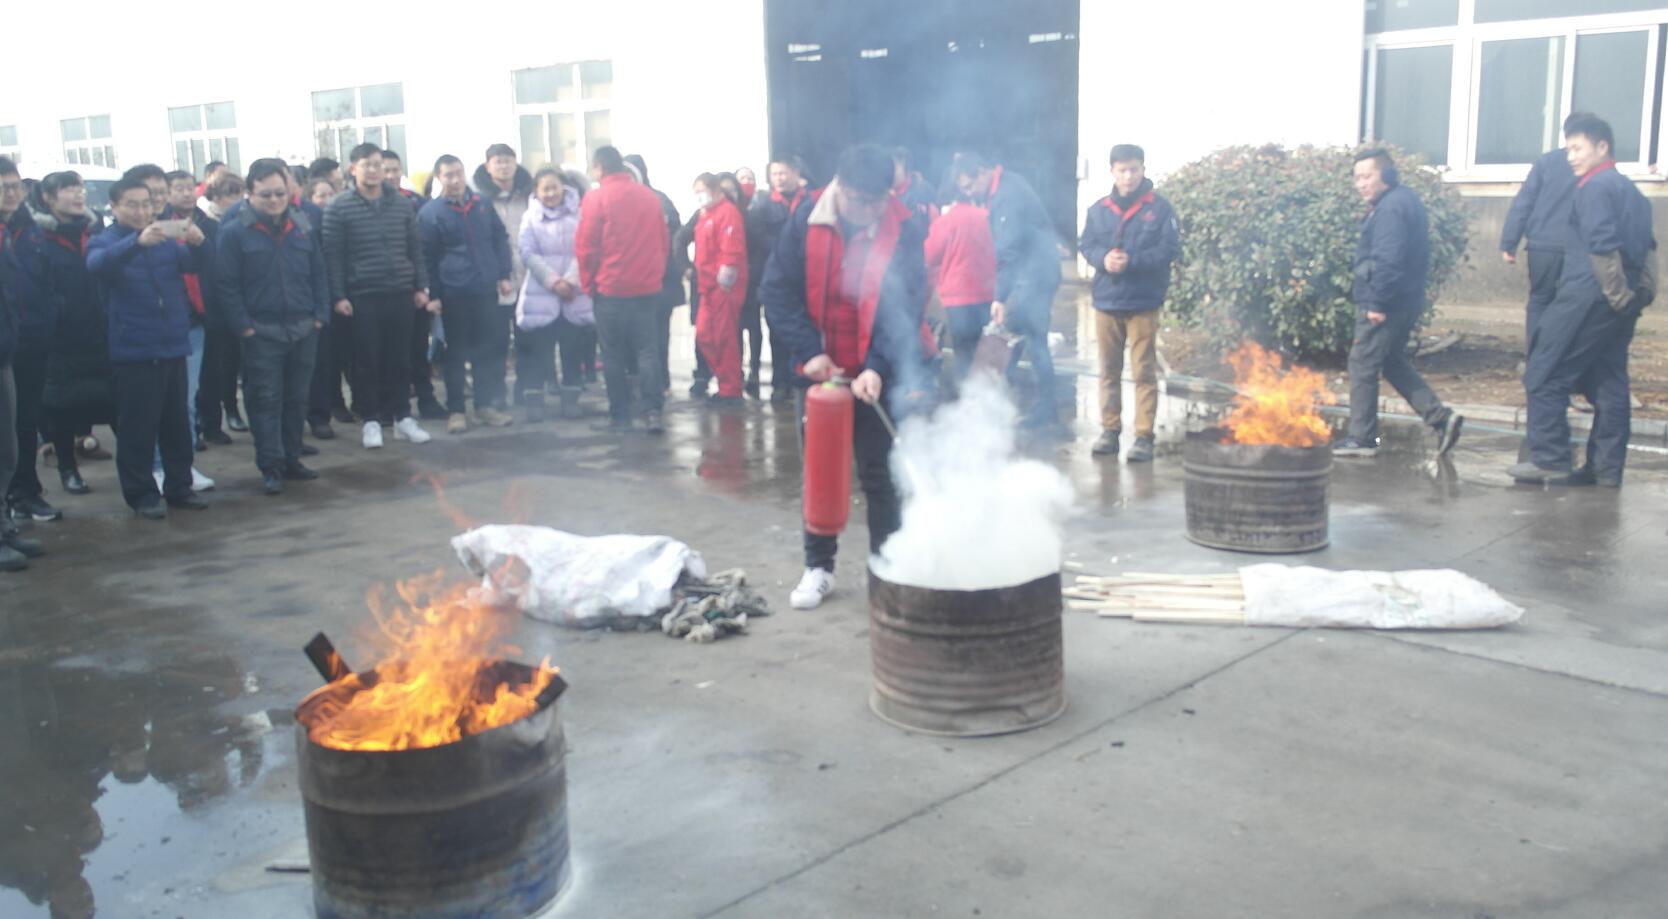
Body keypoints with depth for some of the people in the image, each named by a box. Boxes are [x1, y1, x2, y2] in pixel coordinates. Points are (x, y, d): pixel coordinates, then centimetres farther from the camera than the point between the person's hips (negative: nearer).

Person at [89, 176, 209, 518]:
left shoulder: (165, 239, 13)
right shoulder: (103, 242, 0)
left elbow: (191, 263, -3)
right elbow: (97, 263, -23)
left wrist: (197, 243, -26)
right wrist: (138, 240, -40)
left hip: (174, 344, 4)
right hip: (134, 349, -4)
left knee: (177, 422, 10)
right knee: (138, 426, -1)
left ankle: (179, 486, 20)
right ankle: (141, 493, 8)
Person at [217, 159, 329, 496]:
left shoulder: (304, 227, 7)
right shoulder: (235, 232, -6)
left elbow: (319, 275, 10)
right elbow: (227, 287, -8)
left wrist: (320, 315, 1)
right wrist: (243, 327, -14)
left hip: (303, 329, 4)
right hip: (262, 332, -4)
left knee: (296, 398, 12)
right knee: (266, 400, -1)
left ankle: (291, 459, 23)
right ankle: (271, 467, 2)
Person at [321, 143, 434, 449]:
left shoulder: (400, 205, 8)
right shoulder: (339, 207, -3)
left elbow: (415, 248, 11)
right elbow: (333, 255, -5)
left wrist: (421, 286, 6)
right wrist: (338, 296, -9)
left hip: (401, 293, 3)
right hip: (362, 296, -3)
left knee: (400, 358, 8)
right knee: (368, 360, 3)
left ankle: (402, 417, 17)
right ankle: (371, 421, 12)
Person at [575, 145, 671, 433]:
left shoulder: (596, 197, -6)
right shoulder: (650, 197, 6)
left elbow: (585, 246, -7)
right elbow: (664, 243, 11)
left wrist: (588, 283, 5)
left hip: (610, 289, -3)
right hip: (647, 288, 3)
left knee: (614, 355, 6)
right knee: (648, 350, 5)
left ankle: (620, 414, 8)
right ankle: (652, 411, -5)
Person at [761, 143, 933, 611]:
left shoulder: (906, 230, -13)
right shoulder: (807, 217, -10)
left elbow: (906, 309, -13)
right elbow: (778, 290, -7)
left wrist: (878, 367, -26)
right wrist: (809, 352, -16)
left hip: (879, 376, -2)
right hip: (818, 369, 2)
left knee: (880, 475, 6)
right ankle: (818, 566, 25)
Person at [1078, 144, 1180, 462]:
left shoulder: (1159, 207, -2)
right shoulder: (1098, 209, 7)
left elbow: (1170, 248, -6)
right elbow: (1085, 245, 11)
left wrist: (1132, 261, -18)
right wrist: (1103, 258, -11)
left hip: (1143, 303, -3)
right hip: (1106, 301, 4)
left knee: (1144, 372, -3)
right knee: (1109, 371, 11)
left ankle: (1144, 436, 0)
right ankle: (1109, 430, 20)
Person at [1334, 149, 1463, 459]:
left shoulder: (1391, 208, -17)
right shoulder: (1404, 200, 16)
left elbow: (1388, 260, -25)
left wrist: (1377, 302, -23)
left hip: (1385, 304, -11)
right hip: (1406, 301, 11)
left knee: (1363, 364, -1)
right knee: (1393, 363, 20)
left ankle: (1361, 439, 6)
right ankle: (1440, 416, 15)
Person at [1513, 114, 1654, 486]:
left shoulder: (1595, 188, -10)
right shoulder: (1631, 190, 19)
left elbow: (1602, 247, -19)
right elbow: (1647, 247, 20)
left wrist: (1619, 294, -15)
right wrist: (1643, 292, 15)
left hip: (1589, 298, -9)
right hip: (1620, 305, 9)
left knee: (1545, 378, -3)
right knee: (1608, 385, 10)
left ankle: (1550, 462, -4)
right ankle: (1606, 467, 11)